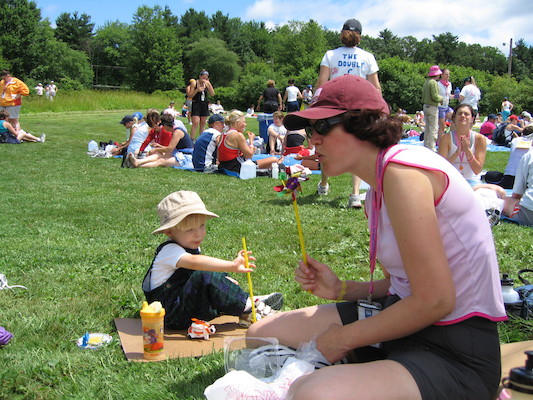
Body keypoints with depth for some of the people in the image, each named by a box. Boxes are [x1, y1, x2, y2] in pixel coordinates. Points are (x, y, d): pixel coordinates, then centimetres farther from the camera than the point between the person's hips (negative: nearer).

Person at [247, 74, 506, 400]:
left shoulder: (402, 170, -19)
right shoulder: (377, 190, 12)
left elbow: (434, 300, -22)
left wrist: (343, 340, -11)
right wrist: (340, 289, 2)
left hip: (457, 352, -10)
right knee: (261, 334, 8)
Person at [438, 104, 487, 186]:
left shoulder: (479, 139, -3)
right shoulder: (446, 138, -4)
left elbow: (478, 170, -8)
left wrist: (468, 150, -21)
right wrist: (457, 152, -24)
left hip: (471, 181, 0)